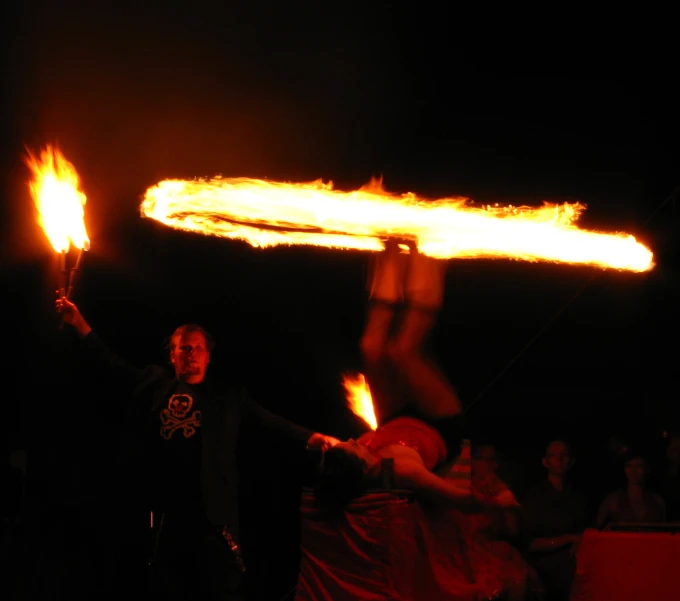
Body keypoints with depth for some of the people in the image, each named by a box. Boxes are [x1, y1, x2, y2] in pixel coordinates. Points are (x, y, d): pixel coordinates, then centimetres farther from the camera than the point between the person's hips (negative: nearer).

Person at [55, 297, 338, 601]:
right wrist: (78, 322, 10)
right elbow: (111, 361, 16)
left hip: (212, 512, -3)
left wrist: (311, 438, -13)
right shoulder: (156, 384, 12)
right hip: (167, 511, 3)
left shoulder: (227, 396, 7)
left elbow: (271, 421, 1)